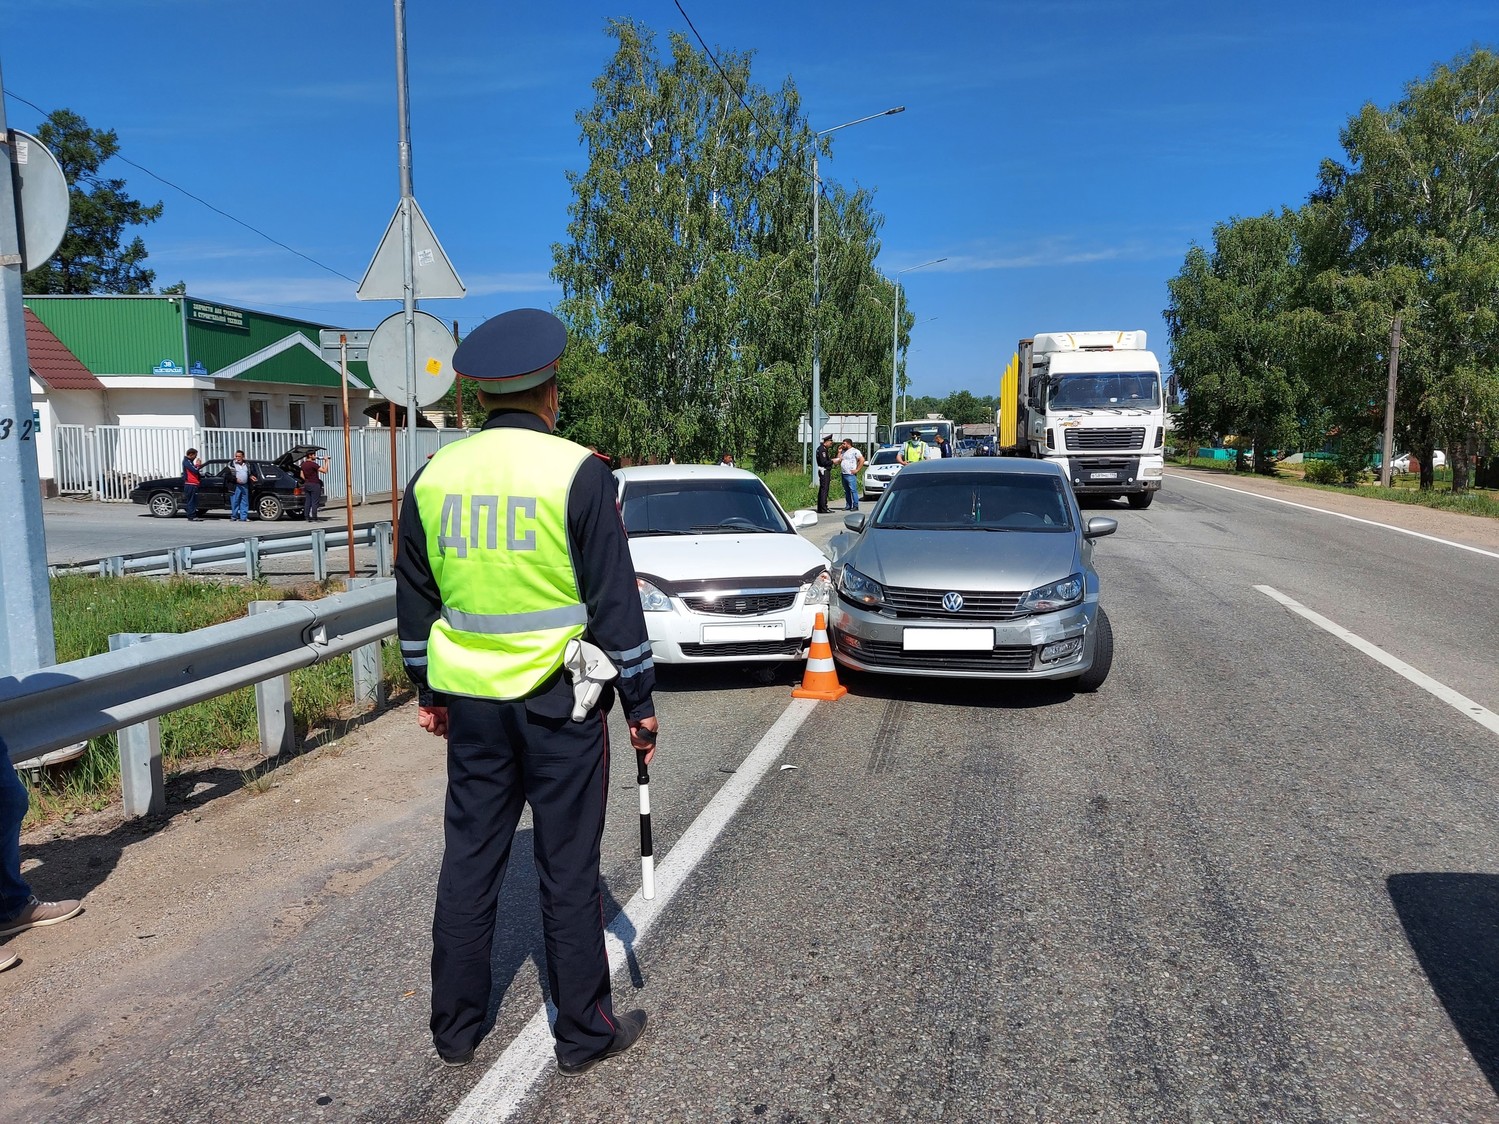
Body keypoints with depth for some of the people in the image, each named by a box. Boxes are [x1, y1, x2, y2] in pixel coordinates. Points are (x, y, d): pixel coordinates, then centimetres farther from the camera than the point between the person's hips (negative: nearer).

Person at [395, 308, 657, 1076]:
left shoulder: (432, 477, 3)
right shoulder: (577, 472, -11)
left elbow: (414, 601, 11)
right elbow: (615, 601, -10)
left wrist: (427, 691, 22)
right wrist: (640, 703, -2)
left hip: (471, 702, 4)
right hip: (560, 701, -4)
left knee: (468, 861, 16)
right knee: (568, 869, 7)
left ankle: (455, 1029, 30)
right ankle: (583, 1034, 22)